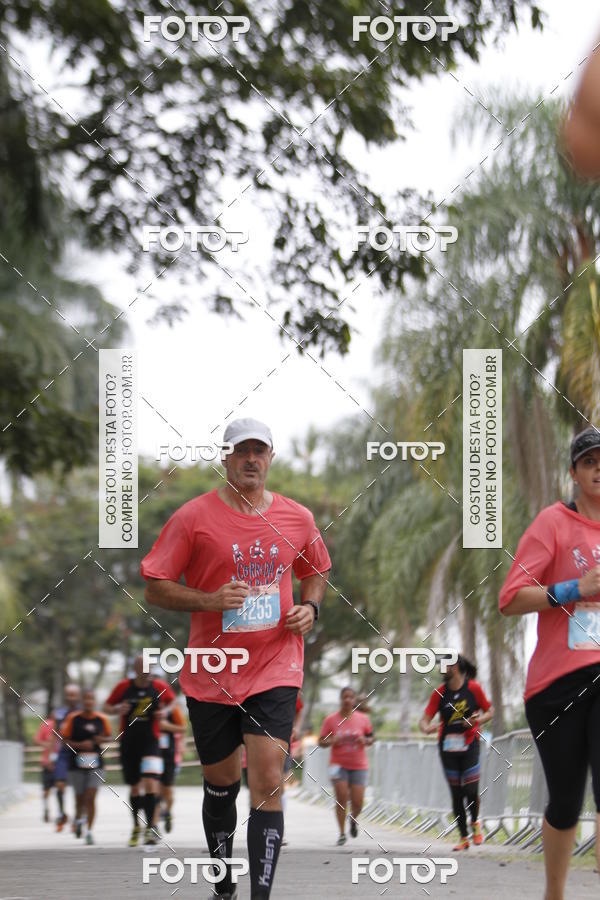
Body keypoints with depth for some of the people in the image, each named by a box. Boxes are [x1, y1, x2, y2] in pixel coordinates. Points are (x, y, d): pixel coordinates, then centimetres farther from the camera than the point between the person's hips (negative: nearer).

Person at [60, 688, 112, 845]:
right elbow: (64, 739, 0)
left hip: (95, 765, 0)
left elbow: (108, 737, 14)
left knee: (91, 798, -10)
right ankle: (78, 819, 40)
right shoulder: (73, 718, -4)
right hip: (77, 765, 0)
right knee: (80, 798, 9)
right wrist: (80, 745, -15)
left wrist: (102, 740, -8)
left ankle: (89, 831, -2)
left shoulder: (101, 719, 1)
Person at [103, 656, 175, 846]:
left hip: (150, 742, -1)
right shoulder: (124, 687, -3)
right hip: (128, 743, 1)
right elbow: (107, 706, 7)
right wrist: (117, 709, -14)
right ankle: (136, 826, 30)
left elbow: (171, 700, 18)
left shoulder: (160, 687, -2)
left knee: (150, 783, -19)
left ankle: (150, 827, -16)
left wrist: (165, 711, -3)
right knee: (134, 786, 11)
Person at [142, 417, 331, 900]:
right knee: (221, 783, 13)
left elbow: (317, 573, 22)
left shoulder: (297, 517, 4)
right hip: (211, 674, 0)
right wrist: (210, 600, -19)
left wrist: (310, 607, 1)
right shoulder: (194, 517, -5)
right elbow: (155, 588, -4)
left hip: (275, 671, 0)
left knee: (268, 781, -14)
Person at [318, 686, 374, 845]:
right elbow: (321, 742, 3)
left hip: (359, 766, 1)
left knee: (357, 802, -4)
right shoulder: (330, 720, -2)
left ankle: (353, 819, 32)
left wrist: (365, 740, -11)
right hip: (338, 764, -1)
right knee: (341, 797, -12)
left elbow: (370, 739, 12)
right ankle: (342, 833, 0)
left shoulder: (363, 719, 1)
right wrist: (332, 741, -18)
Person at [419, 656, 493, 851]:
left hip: (469, 745, -2)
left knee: (471, 791, -12)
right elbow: (425, 719, -3)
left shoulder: (474, 688, -5)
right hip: (448, 747, 2)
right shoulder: (440, 692, 1)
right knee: (456, 794, 4)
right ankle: (464, 837, 13)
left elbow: (489, 711, 6)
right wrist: (426, 728, -26)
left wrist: (478, 721, -15)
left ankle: (475, 822, 19)